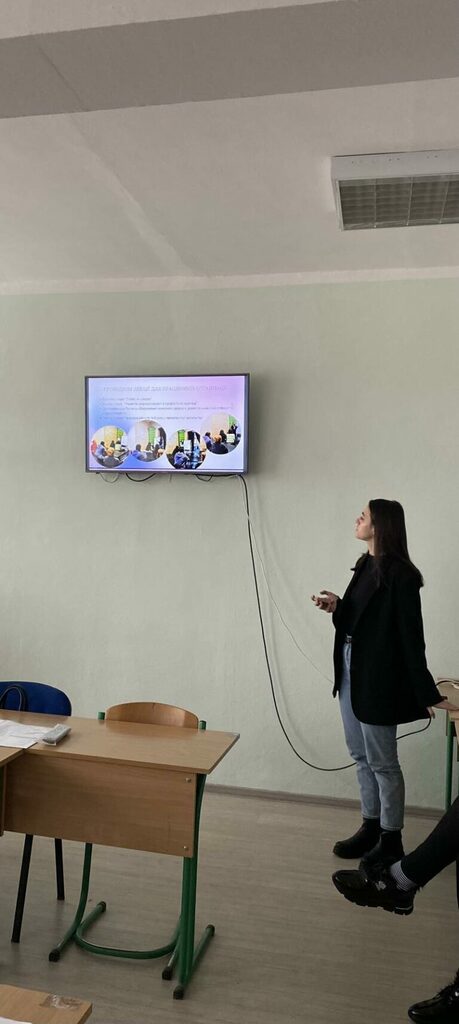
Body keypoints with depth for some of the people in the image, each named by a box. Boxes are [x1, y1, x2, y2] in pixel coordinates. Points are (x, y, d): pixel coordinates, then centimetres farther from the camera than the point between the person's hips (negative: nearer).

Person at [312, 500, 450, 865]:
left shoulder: (400, 575, -15)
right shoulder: (365, 565, 9)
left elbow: (411, 636, -17)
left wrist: (427, 693, -16)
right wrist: (337, 606, -5)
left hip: (378, 677, -9)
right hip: (351, 670, 9)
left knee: (382, 762, 4)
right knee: (362, 756, 17)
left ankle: (391, 840, 19)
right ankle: (370, 827, 30)